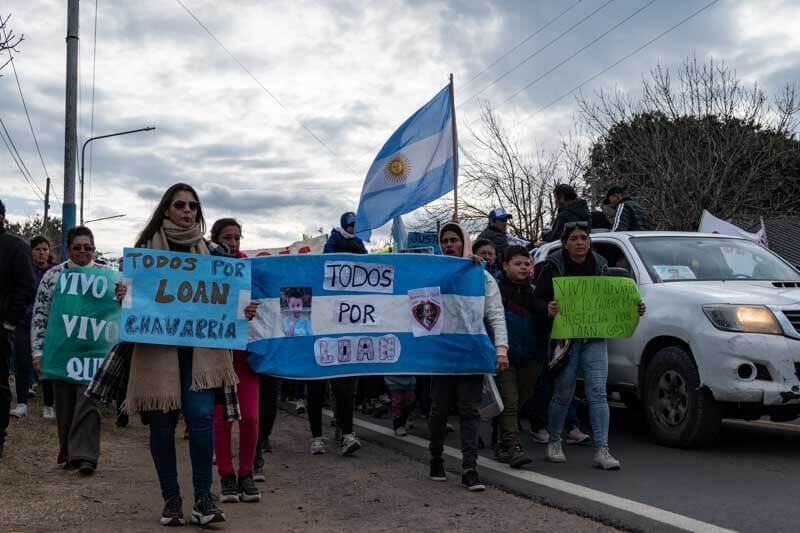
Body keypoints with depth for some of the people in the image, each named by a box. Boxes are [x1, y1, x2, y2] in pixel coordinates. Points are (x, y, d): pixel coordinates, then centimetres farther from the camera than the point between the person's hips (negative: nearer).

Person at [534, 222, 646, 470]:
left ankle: (601, 450, -3)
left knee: (598, 393, -5)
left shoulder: (599, 264, 9)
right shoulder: (553, 266, -3)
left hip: (595, 338, 3)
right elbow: (538, 300, -6)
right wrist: (548, 309, -28)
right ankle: (554, 443, 25)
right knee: (564, 394, 6)